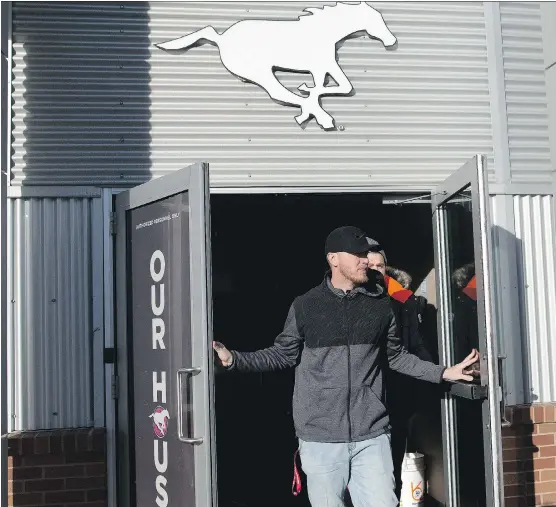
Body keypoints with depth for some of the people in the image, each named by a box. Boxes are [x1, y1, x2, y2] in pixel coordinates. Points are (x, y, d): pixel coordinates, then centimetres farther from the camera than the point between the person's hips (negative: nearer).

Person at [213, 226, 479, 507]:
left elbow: (395, 355, 16)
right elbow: (283, 354, 6)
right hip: (321, 437, -1)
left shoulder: (380, 304, 5)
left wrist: (442, 373, 13)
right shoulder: (305, 306, -1)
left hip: (372, 434, 2)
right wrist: (233, 359, -4)